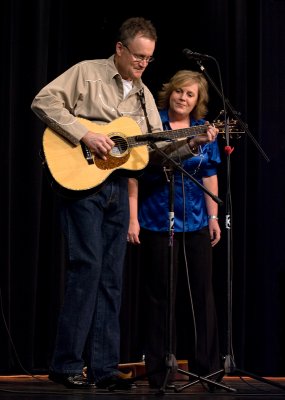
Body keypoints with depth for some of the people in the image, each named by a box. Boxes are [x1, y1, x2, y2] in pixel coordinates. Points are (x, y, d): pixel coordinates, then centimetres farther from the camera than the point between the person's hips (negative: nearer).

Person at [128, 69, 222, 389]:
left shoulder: (204, 129, 9)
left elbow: (209, 176, 12)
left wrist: (213, 216, 7)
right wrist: (132, 217, -9)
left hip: (196, 222, 3)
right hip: (157, 222, -3)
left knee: (201, 293, 5)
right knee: (160, 295, 2)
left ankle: (206, 367, 15)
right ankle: (160, 371, 12)